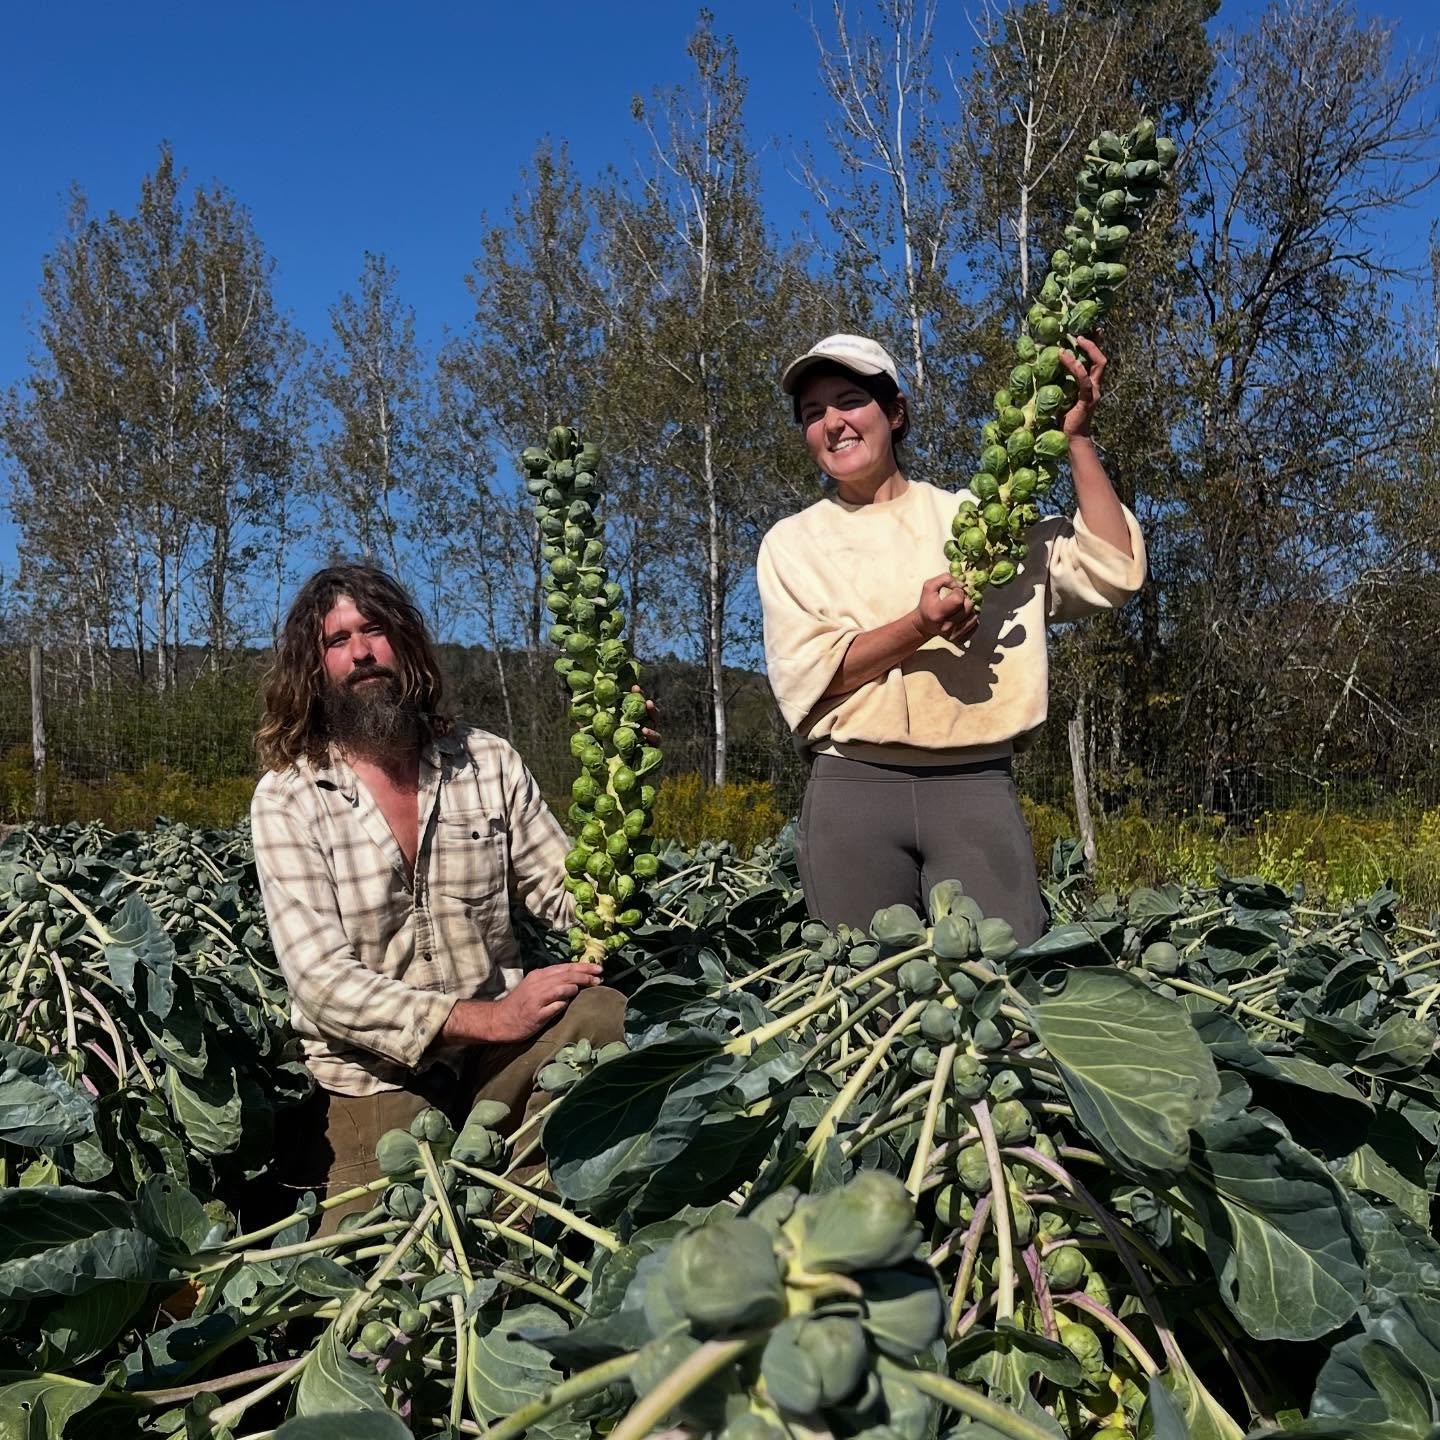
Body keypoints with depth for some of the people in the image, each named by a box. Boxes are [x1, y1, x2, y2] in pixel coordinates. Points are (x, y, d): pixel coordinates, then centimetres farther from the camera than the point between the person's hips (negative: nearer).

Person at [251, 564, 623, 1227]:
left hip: (494, 1051, 2)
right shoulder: (286, 798, -4)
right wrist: (485, 1017, -23)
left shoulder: (487, 761, 5)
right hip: (373, 1074, -2)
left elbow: (569, 897, 3)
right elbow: (322, 980, -13)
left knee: (601, 1014, -27)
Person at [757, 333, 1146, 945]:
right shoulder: (791, 542, 11)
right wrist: (918, 628, -16)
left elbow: (1111, 571, 2)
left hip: (974, 785, 0)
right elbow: (805, 677, -2)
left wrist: (1075, 438, -5)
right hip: (851, 789, 0)